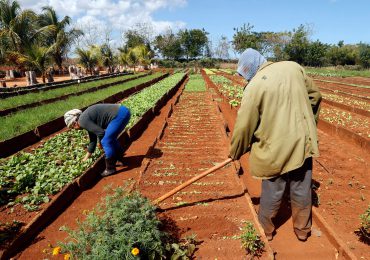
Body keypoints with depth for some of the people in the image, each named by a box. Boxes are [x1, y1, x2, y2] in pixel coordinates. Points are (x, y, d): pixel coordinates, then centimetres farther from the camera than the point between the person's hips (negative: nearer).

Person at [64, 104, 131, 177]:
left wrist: (100, 143, 9)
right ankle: (121, 159, 38)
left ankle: (110, 168, 9)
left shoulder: (83, 121, -7)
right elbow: (93, 140, 27)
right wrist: (86, 158, 35)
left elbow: (101, 132, -13)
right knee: (111, 139, 24)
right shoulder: (86, 119, 21)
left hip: (120, 115, -10)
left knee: (106, 141, -3)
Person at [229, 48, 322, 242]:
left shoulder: (254, 85, -15)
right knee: (302, 190, 19)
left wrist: (235, 153, 4)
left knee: (272, 193, 15)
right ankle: (302, 229, 39)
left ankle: (266, 230, 36)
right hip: (303, 142, 5)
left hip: (275, 148, -4)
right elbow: (314, 95, 11)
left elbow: (244, 126, -12)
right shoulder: (294, 67, 0)